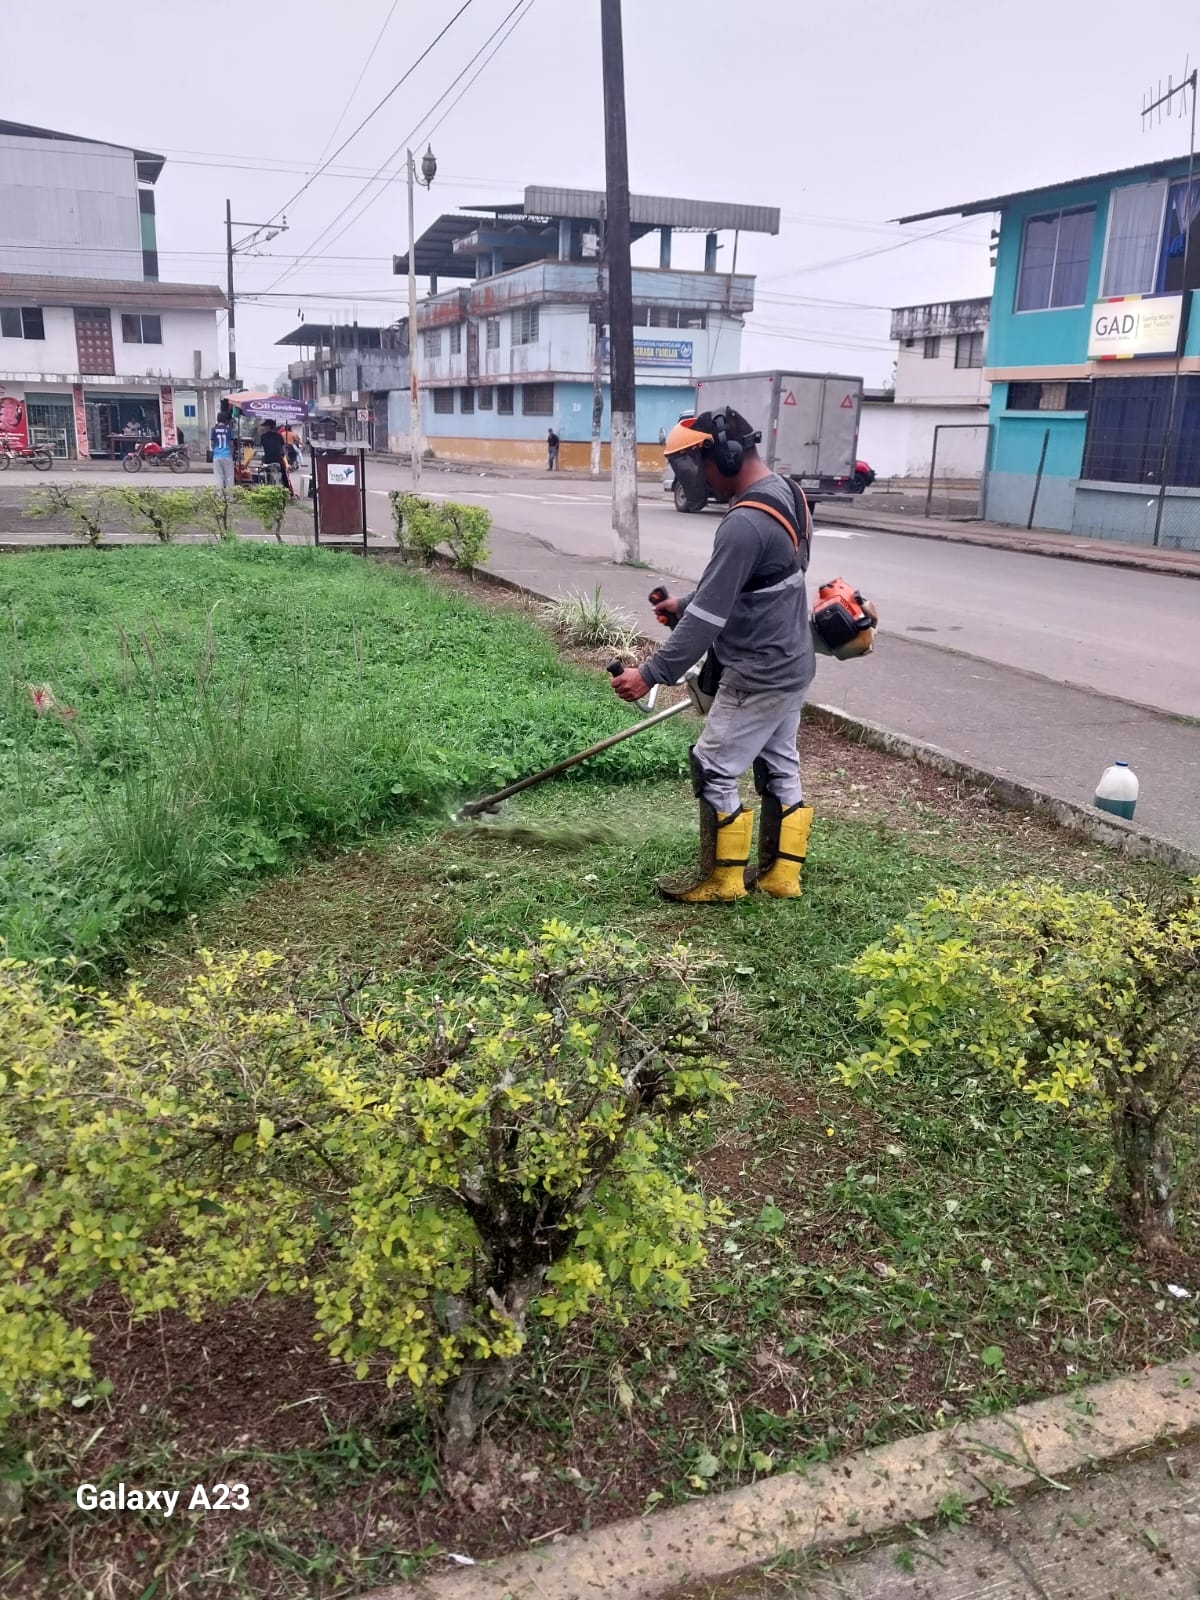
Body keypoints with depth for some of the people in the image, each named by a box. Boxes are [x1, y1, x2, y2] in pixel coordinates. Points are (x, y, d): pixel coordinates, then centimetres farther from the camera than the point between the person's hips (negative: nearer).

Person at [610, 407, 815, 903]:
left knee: (714, 770, 2)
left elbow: (709, 616, -26)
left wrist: (651, 674, -22)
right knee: (779, 766, 16)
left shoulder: (744, 523, -26)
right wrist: (685, 604, 14)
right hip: (791, 664, 10)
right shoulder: (785, 494, 6)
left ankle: (721, 879, 14)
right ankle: (779, 872, 27)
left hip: (759, 676, -10)